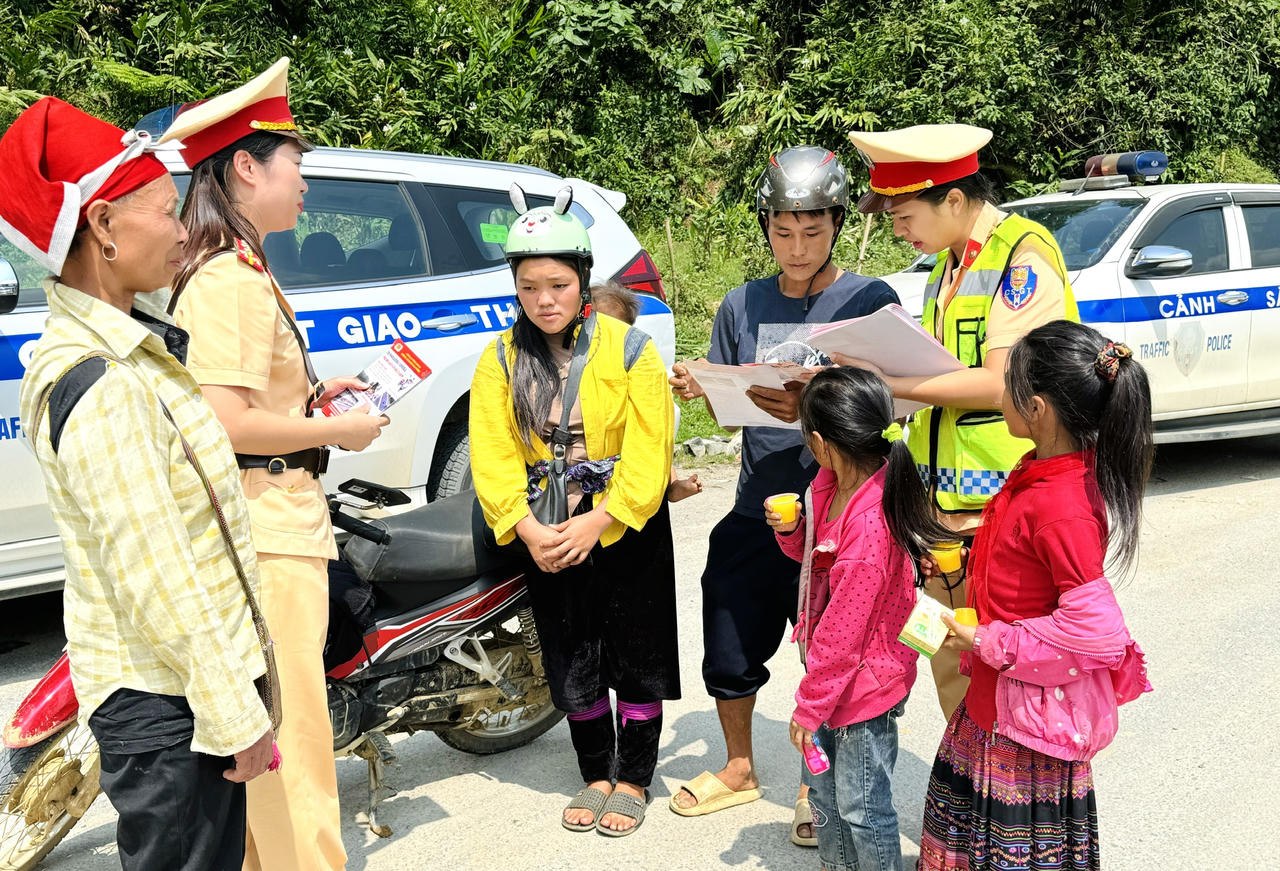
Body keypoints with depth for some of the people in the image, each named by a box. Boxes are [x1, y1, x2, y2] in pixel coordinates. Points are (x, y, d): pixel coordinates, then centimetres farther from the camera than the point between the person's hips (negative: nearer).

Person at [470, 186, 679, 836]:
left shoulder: (629, 348, -8)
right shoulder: (500, 360, 1)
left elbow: (647, 450, -13)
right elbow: (493, 453, -6)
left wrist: (597, 522, -21)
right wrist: (528, 528, -19)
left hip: (626, 529, -3)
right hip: (545, 536, 3)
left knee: (637, 658, 7)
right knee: (571, 666, 13)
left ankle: (633, 779, 25)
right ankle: (596, 776, 32)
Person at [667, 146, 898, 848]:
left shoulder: (871, 300, -3)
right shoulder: (742, 306, 9)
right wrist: (697, 390, -10)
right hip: (757, 508, 4)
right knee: (730, 648, 12)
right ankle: (739, 769, 37)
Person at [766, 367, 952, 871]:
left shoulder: (870, 526, -31)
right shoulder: (832, 487, -3)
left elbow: (843, 631, -25)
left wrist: (809, 706, -16)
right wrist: (790, 531, -7)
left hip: (866, 683, -9)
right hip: (832, 671, 9)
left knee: (860, 806, 8)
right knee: (822, 788, 23)